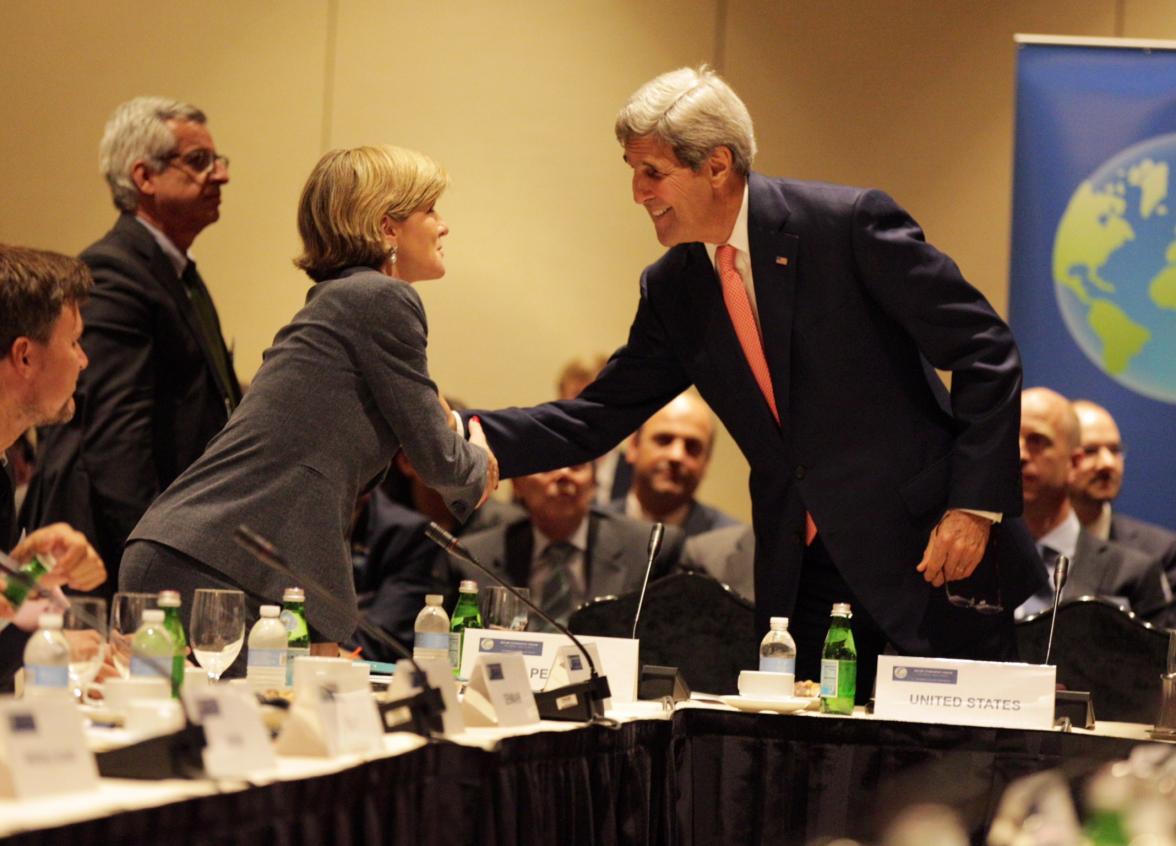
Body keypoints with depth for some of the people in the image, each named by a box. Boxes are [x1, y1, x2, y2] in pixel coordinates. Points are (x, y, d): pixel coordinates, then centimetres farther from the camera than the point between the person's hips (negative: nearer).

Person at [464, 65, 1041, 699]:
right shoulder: (672, 291, 7)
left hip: (926, 555, -5)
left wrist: (975, 506, -16)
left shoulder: (848, 224, -11)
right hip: (799, 574, 5)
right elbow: (595, 419, 11)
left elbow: (986, 354, -10)